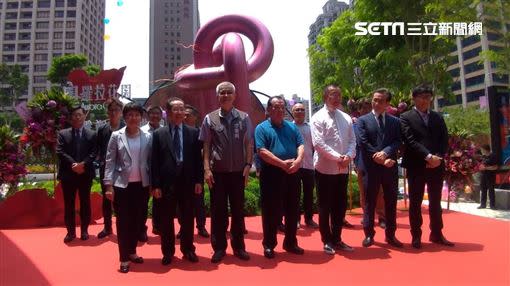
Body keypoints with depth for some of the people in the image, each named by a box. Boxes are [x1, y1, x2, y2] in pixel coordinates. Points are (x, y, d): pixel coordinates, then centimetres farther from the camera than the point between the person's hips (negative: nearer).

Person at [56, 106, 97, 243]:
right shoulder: (63, 133, 6)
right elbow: (60, 152, -5)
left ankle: (84, 230, 18)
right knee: (69, 204, 6)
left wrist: (83, 164, -18)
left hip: (85, 174, 0)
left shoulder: (92, 134, 6)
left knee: (85, 203, 7)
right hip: (68, 174, 0)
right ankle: (71, 231, 16)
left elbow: (93, 153, -3)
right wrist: (73, 164, -17)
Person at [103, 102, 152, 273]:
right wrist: (109, 185, -9)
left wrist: (153, 183, 1)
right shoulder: (116, 136, -2)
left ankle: (132, 251, 29)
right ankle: (124, 258, 14)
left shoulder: (148, 137, 3)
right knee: (123, 220, 3)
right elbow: (110, 162, -3)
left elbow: (151, 161, 5)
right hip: (122, 184, -2)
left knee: (138, 219, 11)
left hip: (141, 184, 3)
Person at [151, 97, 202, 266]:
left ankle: (188, 250, 26)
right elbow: (154, 161, -1)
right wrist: (155, 185, -6)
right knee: (166, 220, 9)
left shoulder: (193, 132, 5)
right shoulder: (158, 134, 2)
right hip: (166, 183, -1)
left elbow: (198, 158, 4)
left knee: (187, 218, 11)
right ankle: (168, 252, 25)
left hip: (187, 182, 1)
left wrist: (199, 180, -1)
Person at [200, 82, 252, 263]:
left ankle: (238, 246, 25)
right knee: (218, 211, 8)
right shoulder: (210, 119, 1)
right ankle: (219, 248, 22)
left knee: (238, 210, 11)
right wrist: (206, 168, -7)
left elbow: (249, 144, 3)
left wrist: (248, 165, -5)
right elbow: (206, 146, 0)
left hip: (238, 171, 1)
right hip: (217, 172, -1)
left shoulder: (244, 118, 2)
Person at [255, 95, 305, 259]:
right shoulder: (262, 128, -2)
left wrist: (298, 160, -15)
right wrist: (283, 163, -19)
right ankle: (269, 245, 17)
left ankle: (291, 243, 26)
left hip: (292, 173, 5)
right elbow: (262, 151, -13)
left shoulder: (292, 127, 13)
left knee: (292, 210, 12)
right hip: (271, 174, -5)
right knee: (271, 211, 3)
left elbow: (301, 145, 6)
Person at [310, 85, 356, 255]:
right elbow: (319, 143, -16)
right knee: (325, 206, 5)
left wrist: (348, 156, -11)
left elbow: (352, 140, 8)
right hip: (325, 169, -5)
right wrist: (338, 158, -19)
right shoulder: (318, 118, -6)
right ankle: (327, 241, 19)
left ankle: (336, 239, 26)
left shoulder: (346, 118, 10)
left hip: (343, 169, 5)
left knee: (340, 205, 12)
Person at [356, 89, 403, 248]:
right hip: (371, 167, -2)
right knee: (370, 202, 5)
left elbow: (398, 141, 1)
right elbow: (364, 143, -6)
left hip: (390, 166, 3)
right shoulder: (363, 120, 3)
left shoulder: (395, 121, 11)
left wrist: (385, 152, -19)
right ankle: (369, 234, 15)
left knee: (391, 202, 9)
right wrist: (381, 159, -12)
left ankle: (390, 235, 20)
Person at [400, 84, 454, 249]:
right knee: (415, 202, 3)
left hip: (437, 165, 4)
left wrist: (438, 157, -8)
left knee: (435, 201, 12)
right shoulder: (406, 117, 0)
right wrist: (428, 156, -17)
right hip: (416, 166, -4)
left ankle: (436, 234, 24)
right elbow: (410, 141, -11)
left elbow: (445, 140, 8)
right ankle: (416, 236, 12)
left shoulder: (438, 117, 15)